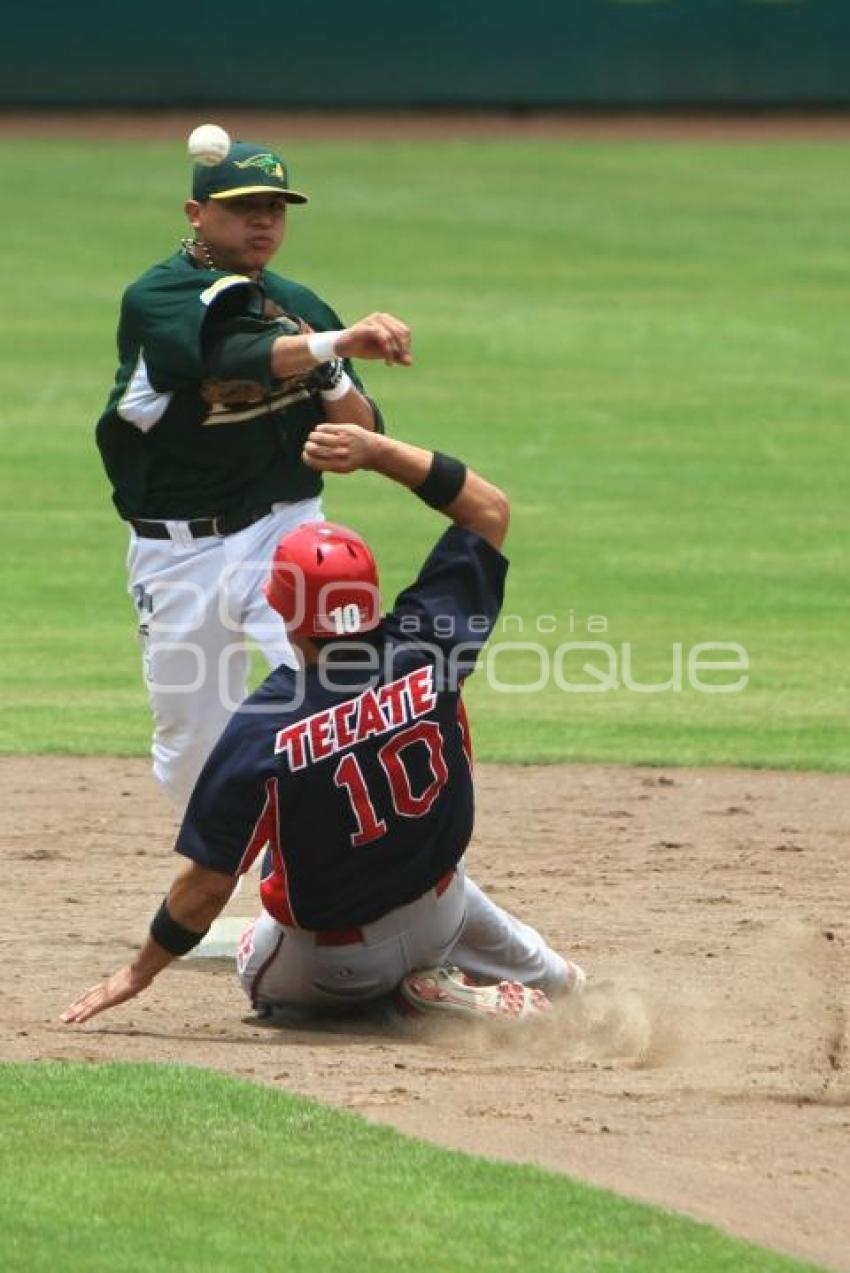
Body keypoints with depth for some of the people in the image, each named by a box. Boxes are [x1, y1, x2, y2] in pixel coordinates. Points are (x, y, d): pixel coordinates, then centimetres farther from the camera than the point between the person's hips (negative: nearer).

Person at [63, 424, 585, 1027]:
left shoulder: (260, 734, -31)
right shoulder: (426, 648, -23)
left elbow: (208, 885, -22)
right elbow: (490, 508, -9)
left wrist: (140, 973, -8)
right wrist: (379, 450, -13)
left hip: (327, 964, -5)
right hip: (440, 917, 5)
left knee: (262, 974, 31)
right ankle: (539, 974, 16)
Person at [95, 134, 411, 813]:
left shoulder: (301, 308, 6)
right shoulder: (154, 299, -9)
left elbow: (364, 442, 5)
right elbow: (231, 360, -30)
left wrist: (331, 376, -16)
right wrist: (336, 342, -45)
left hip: (286, 533, 1)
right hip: (178, 550, -1)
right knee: (190, 744, 10)